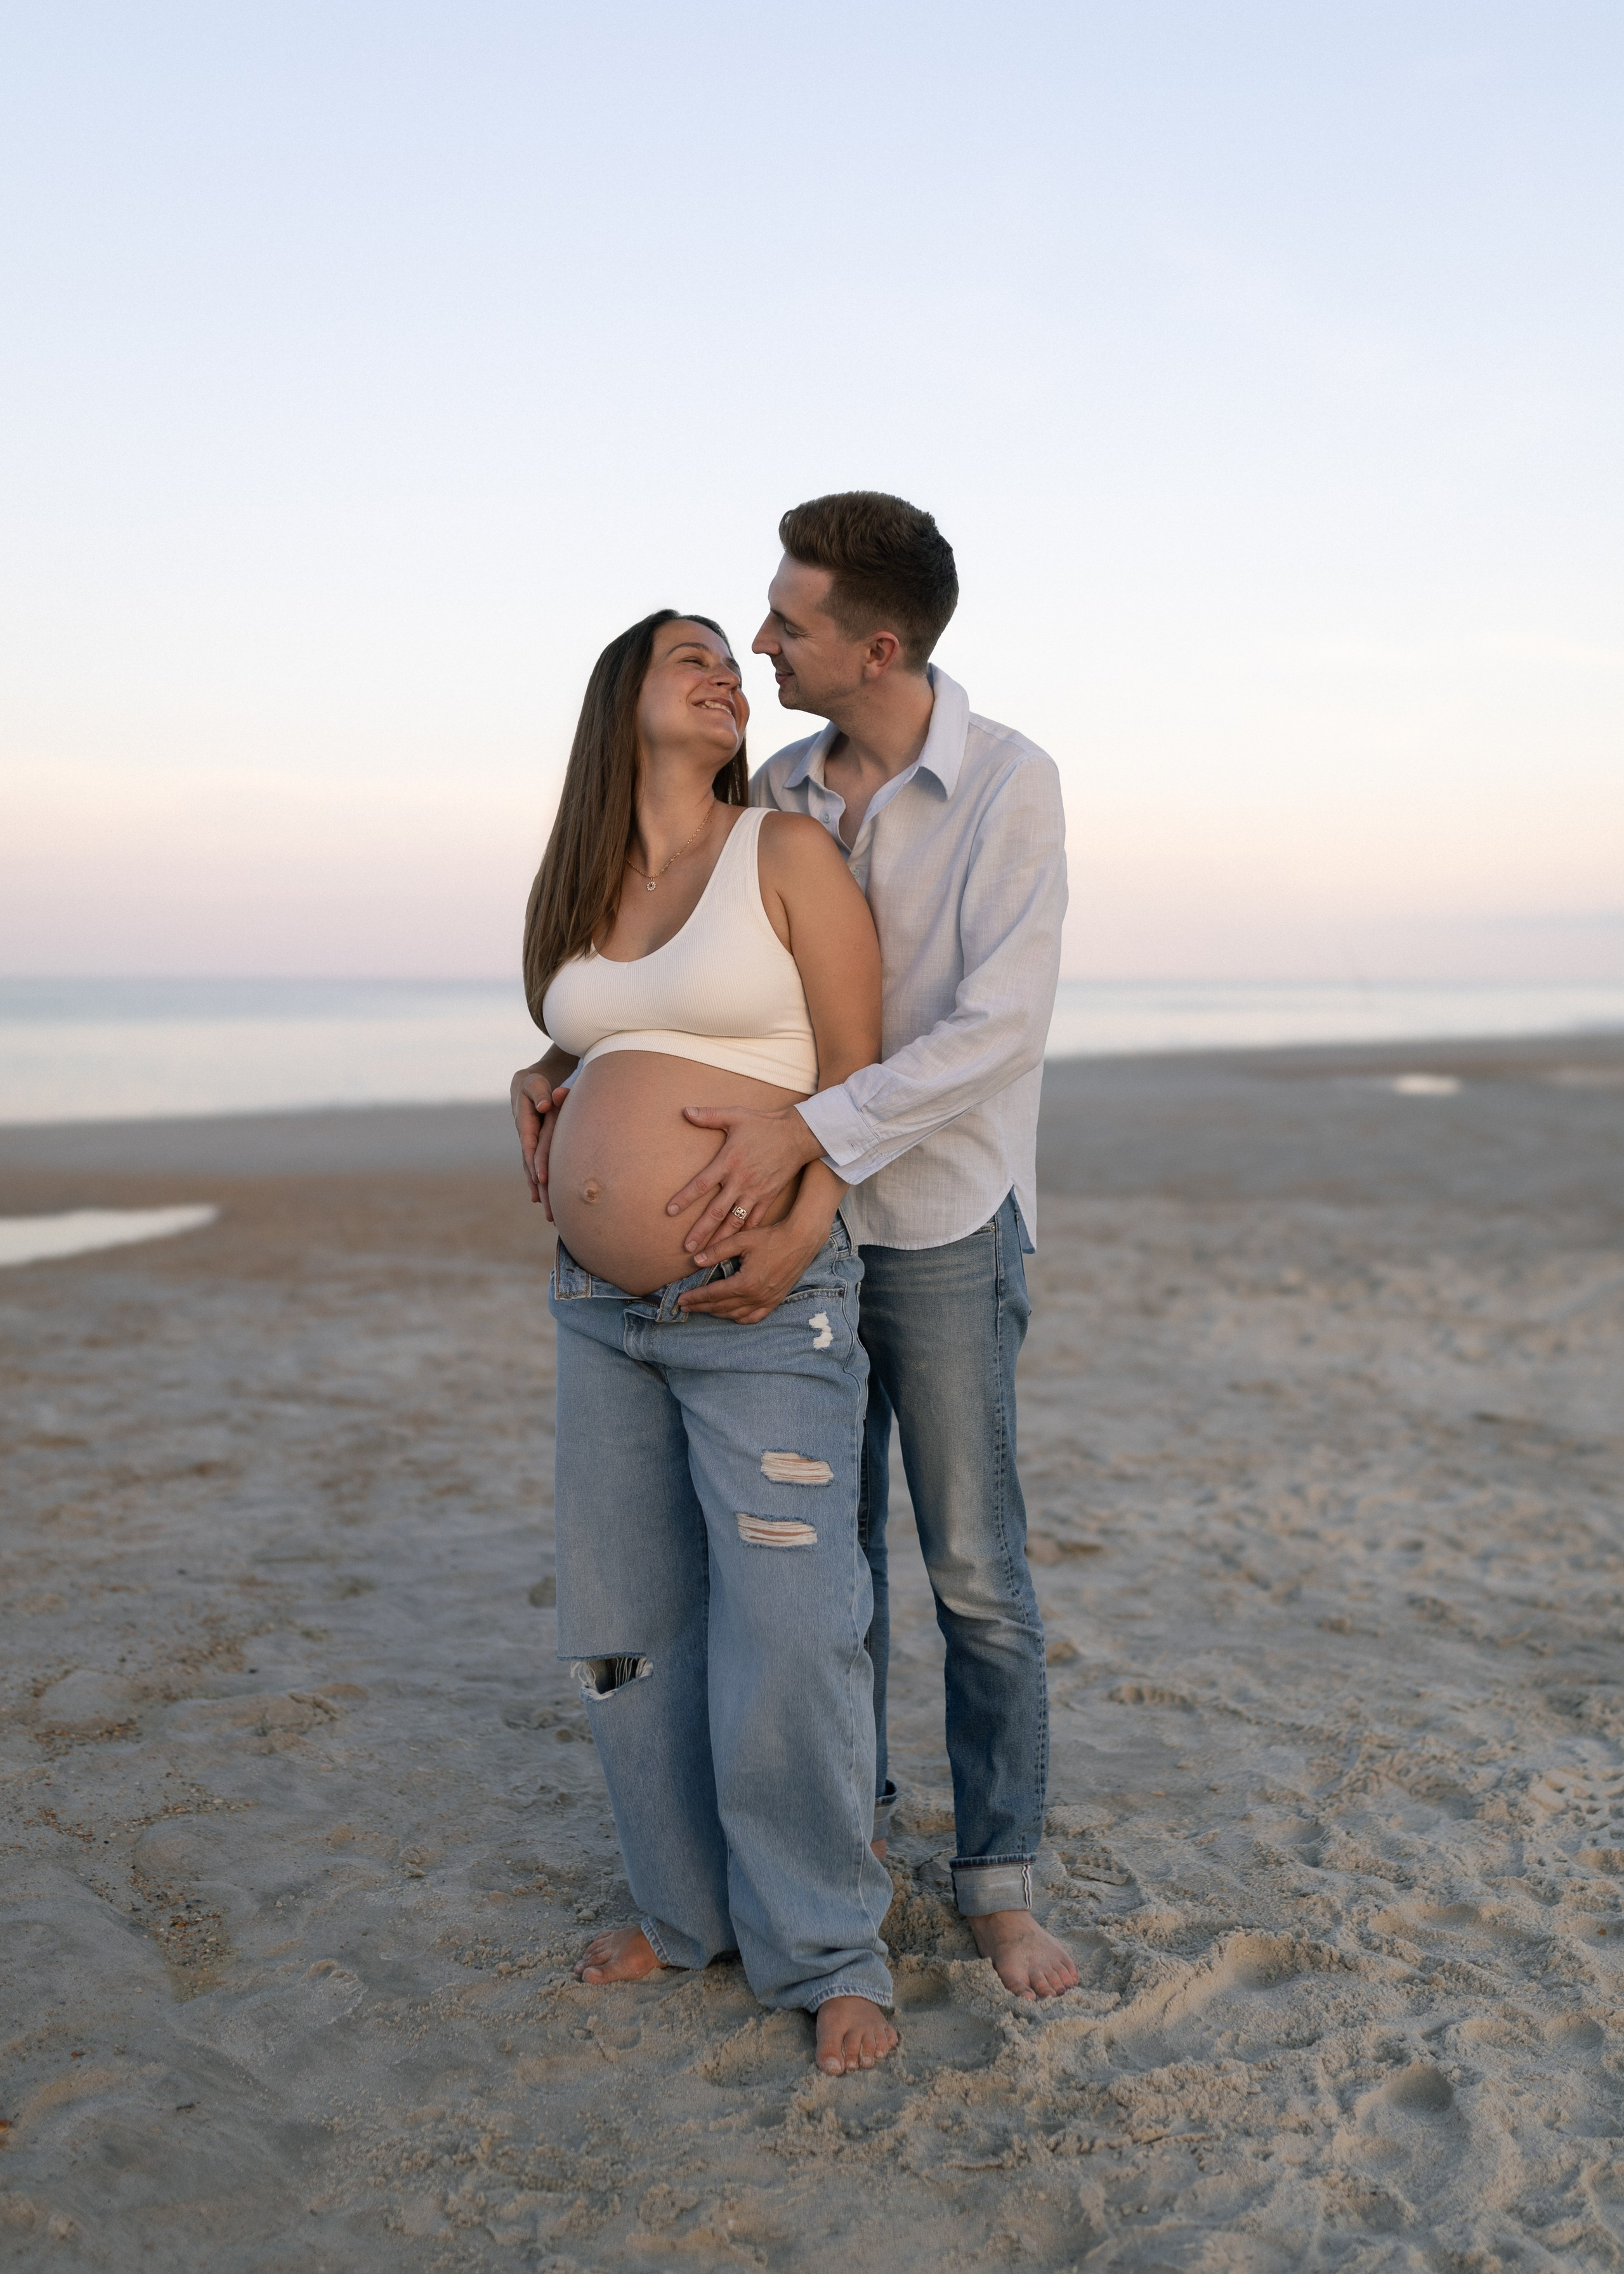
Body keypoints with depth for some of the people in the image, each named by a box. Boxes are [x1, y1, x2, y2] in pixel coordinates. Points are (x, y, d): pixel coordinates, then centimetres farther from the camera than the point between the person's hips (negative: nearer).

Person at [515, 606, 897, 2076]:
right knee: (631, 1625, 13)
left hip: (764, 1306, -6)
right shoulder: (580, 892, 11)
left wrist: (798, 1237, -20)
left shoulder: (786, 853, -4)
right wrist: (555, 1102, 8)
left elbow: (854, 1069, -8)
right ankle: (690, 1906, 32)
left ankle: (826, 1950, 15)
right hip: (602, 1309, 6)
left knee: (787, 1637, -5)